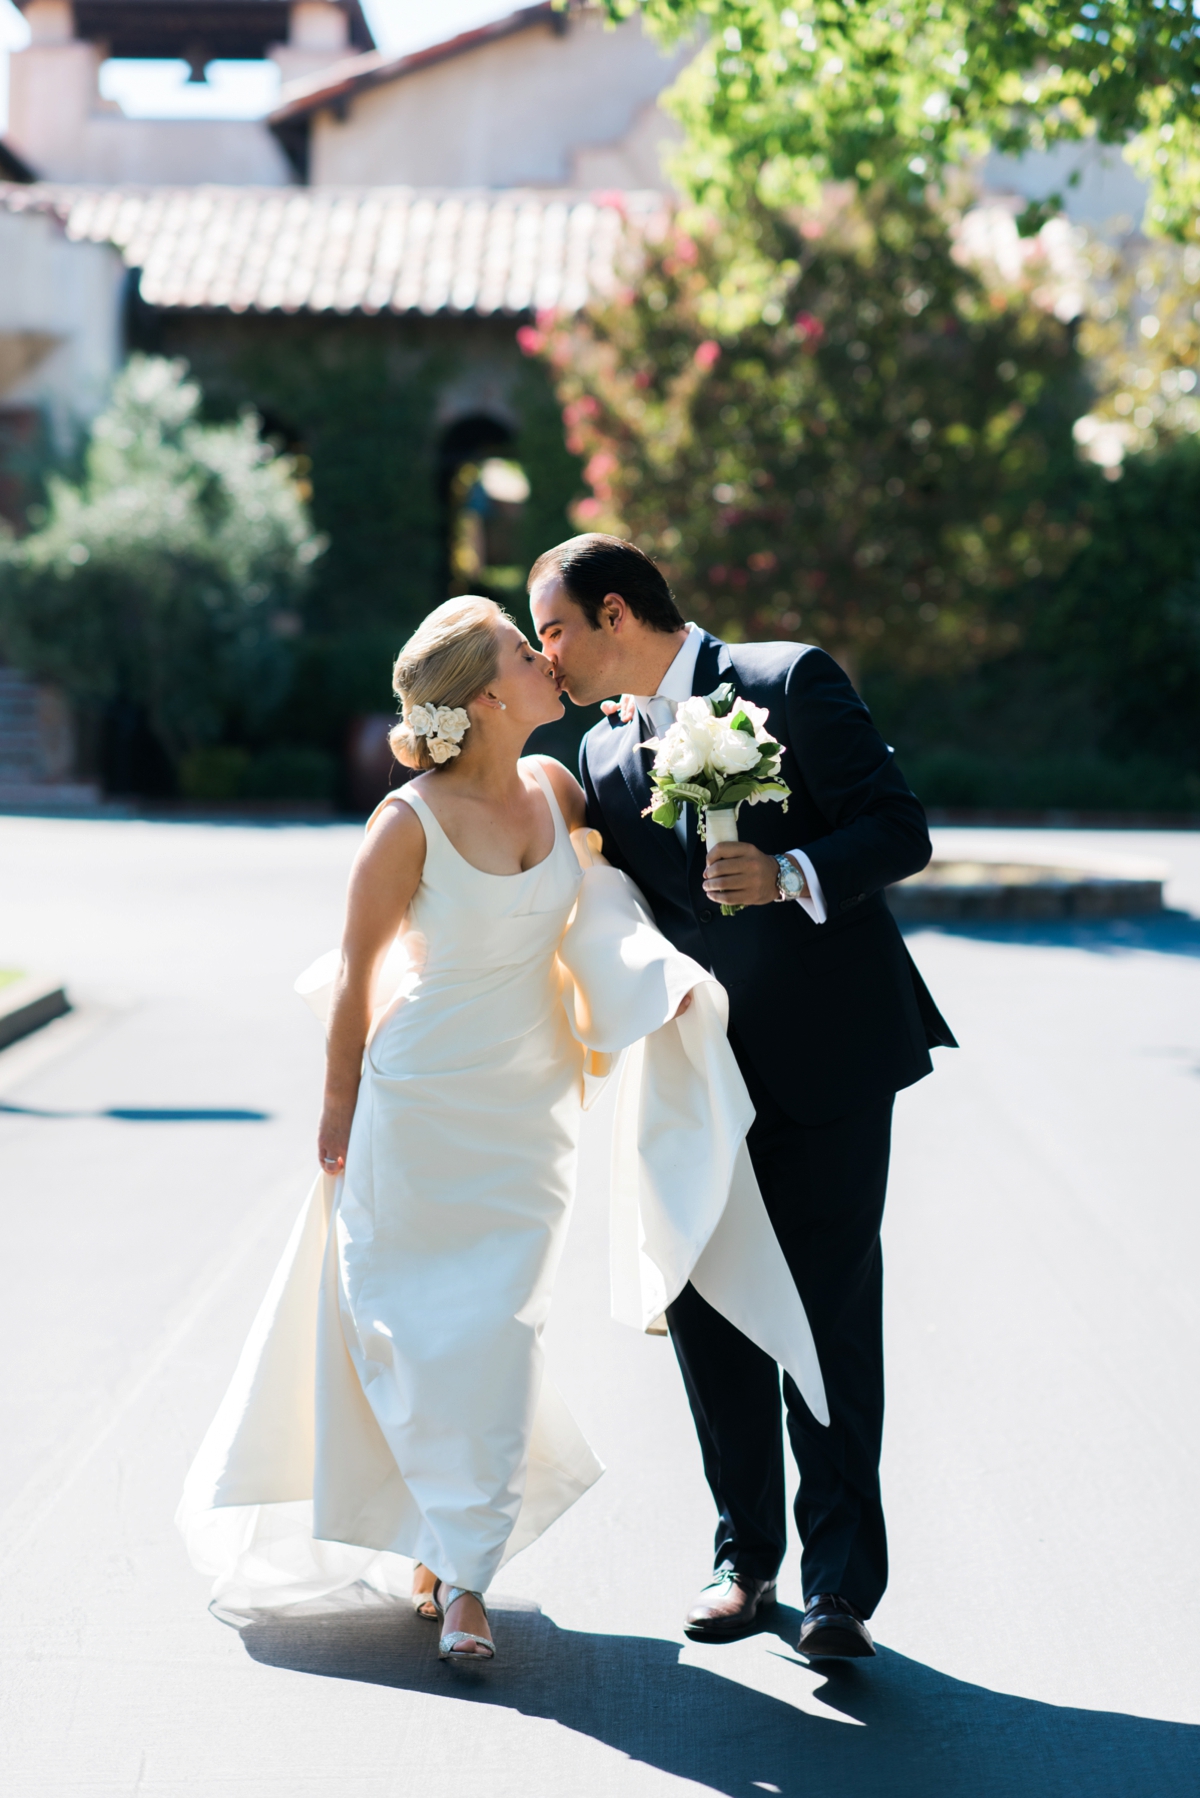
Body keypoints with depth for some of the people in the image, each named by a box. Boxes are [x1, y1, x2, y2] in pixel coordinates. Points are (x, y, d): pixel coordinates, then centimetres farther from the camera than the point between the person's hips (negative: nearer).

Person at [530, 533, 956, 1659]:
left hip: (826, 1058, -6)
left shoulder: (790, 682, -6)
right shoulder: (604, 755, 13)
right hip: (701, 1070, 6)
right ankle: (745, 1557, 20)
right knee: (708, 1316, 6)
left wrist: (791, 875, -26)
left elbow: (900, 830, -11)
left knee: (829, 1322, -4)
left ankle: (839, 1583, 3)